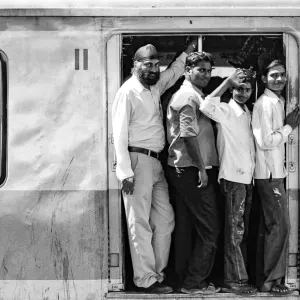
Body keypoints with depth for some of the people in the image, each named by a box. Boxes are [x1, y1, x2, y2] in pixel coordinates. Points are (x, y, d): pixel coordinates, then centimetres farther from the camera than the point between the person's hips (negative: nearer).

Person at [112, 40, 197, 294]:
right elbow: (119, 134, -13)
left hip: (156, 162, 8)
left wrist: (189, 50, 25)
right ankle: (146, 280, 1)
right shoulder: (128, 92, -8)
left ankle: (159, 273, 19)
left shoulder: (156, 86, 13)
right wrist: (125, 172, -18)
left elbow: (174, 72, 35)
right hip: (138, 161, -8)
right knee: (140, 223, -4)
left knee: (165, 219, 10)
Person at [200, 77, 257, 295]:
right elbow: (205, 106, -28)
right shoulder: (225, 111, -7)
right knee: (235, 231, -7)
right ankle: (234, 280, -3)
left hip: (248, 177, 8)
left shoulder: (248, 114, 16)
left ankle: (238, 276, 19)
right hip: (233, 177, -8)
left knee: (242, 231, 11)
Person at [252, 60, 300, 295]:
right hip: (269, 173, -10)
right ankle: (270, 280, 1)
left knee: (276, 226, 14)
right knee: (280, 226, -7)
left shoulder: (277, 102, 15)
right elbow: (265, 141, -21)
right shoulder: (265, 103, -14)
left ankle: (273, 277, 22)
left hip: (275, 172, 10)